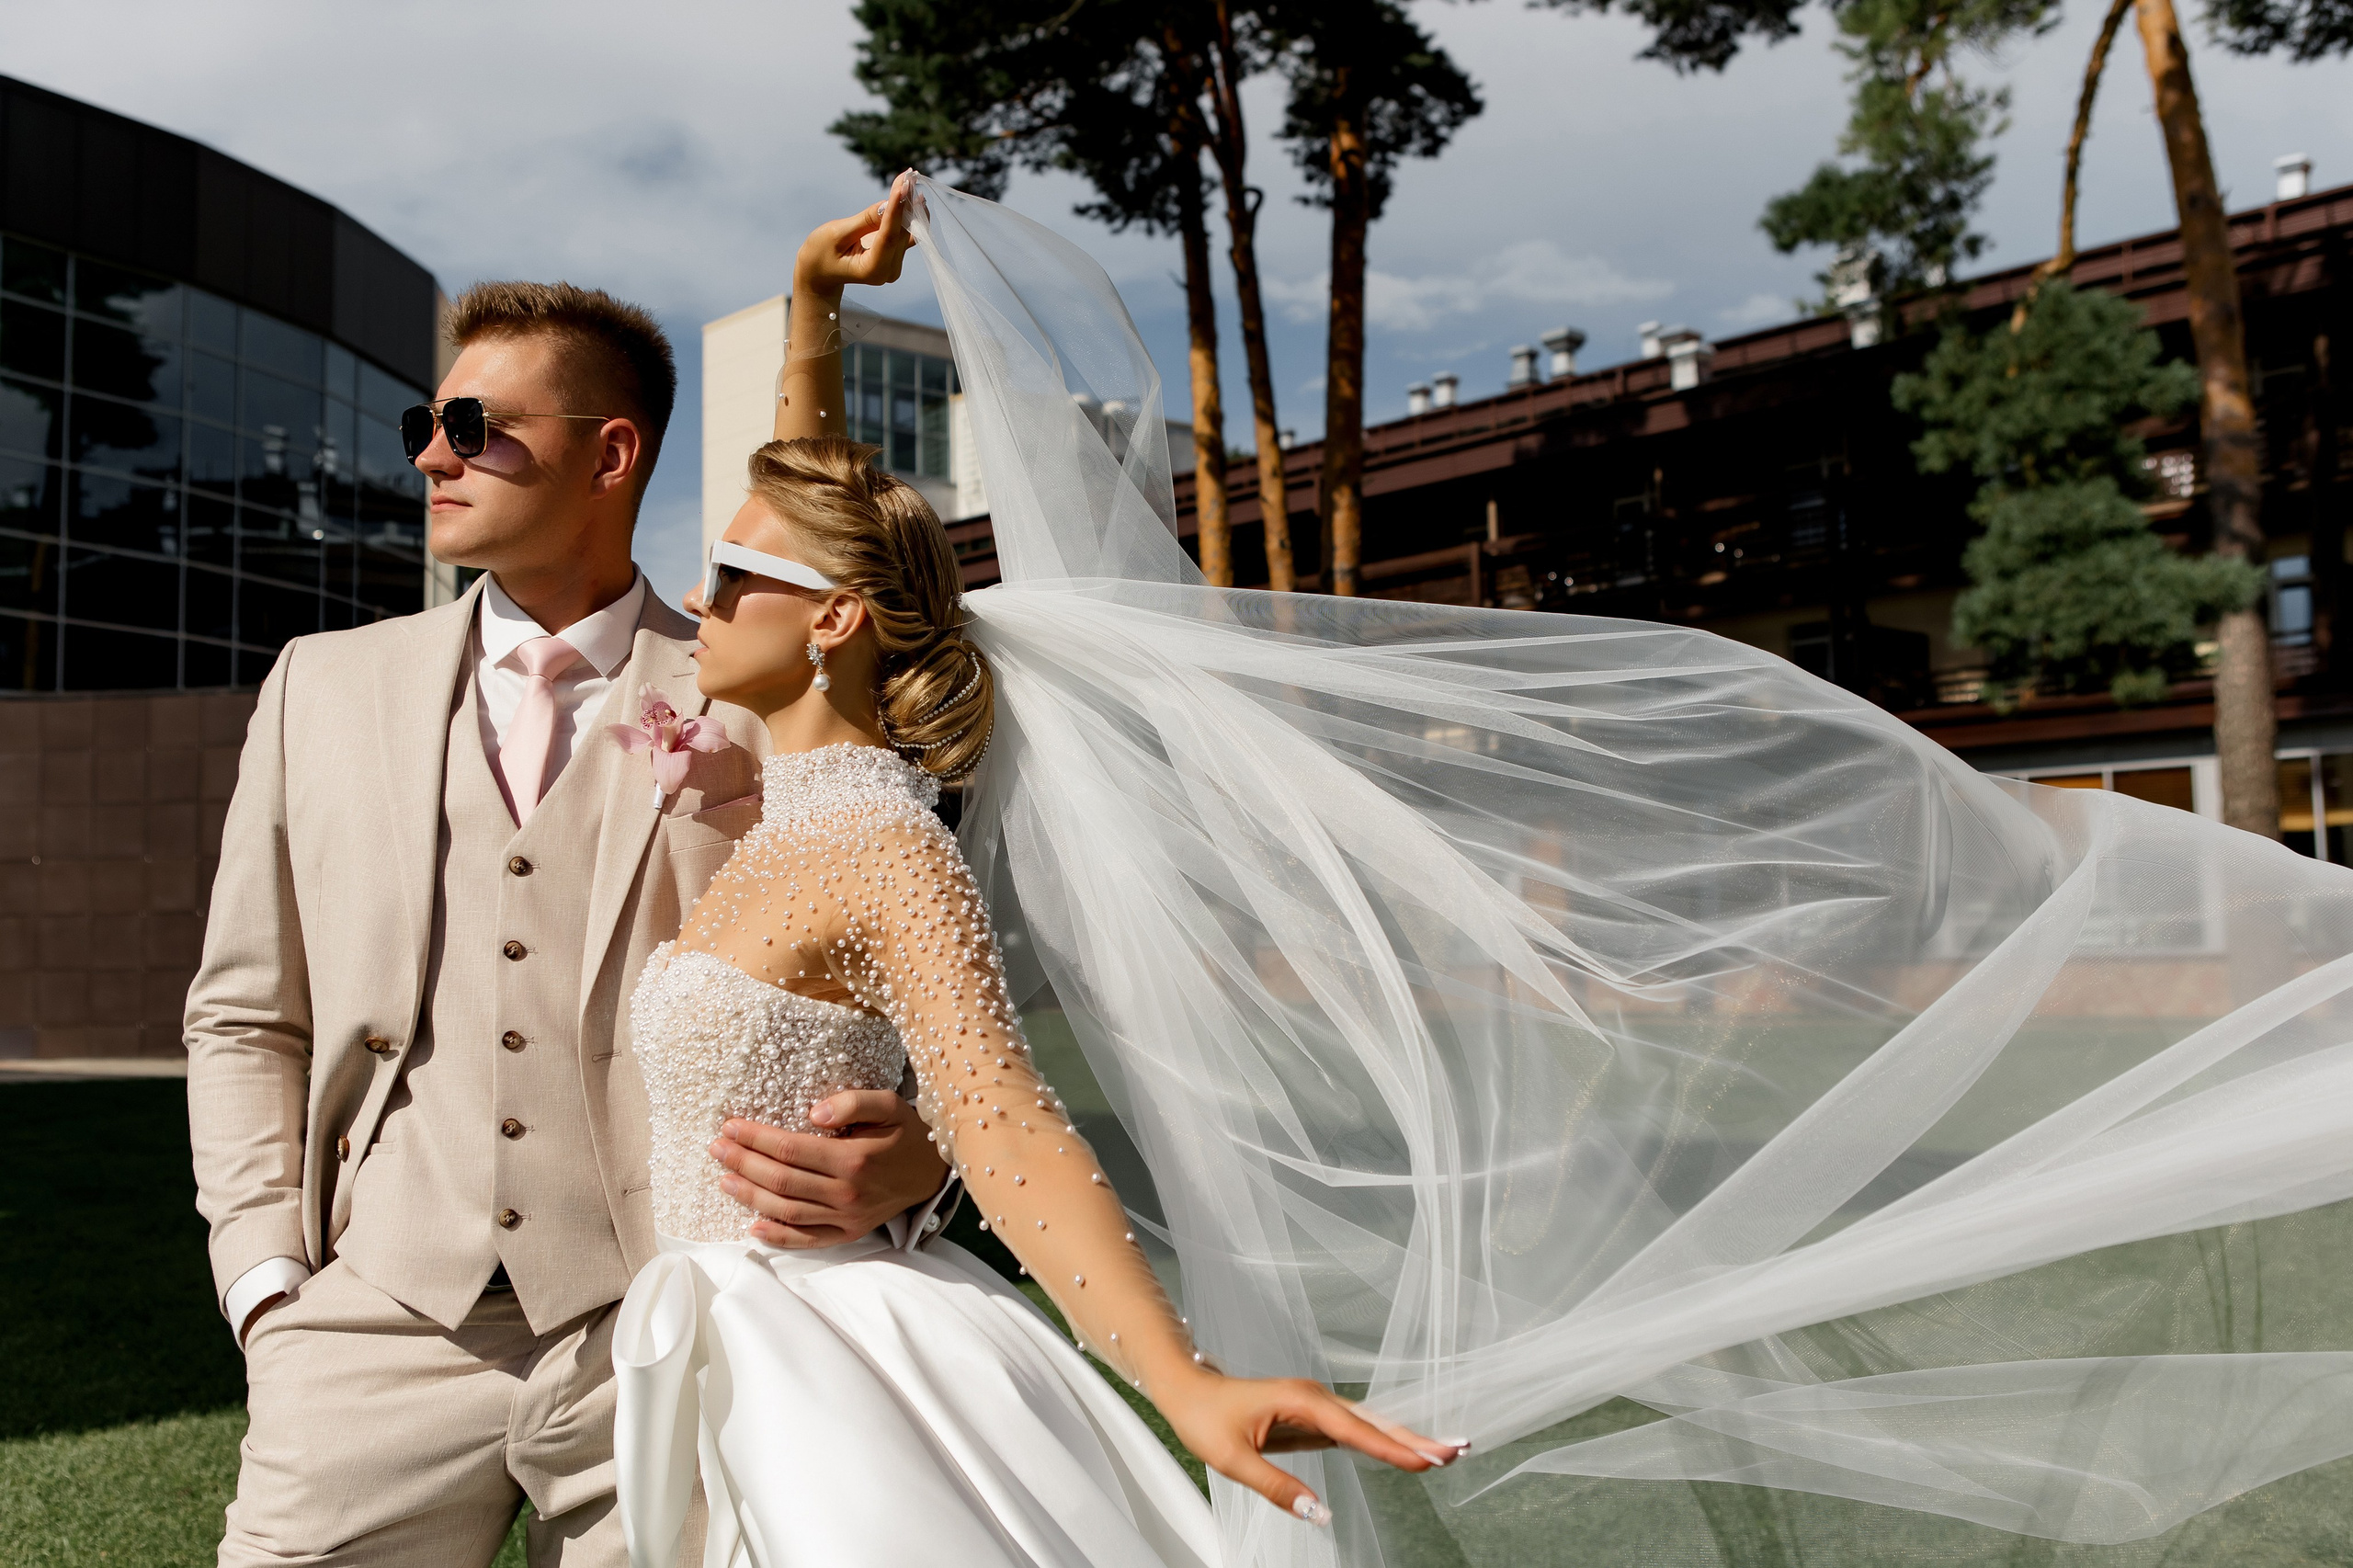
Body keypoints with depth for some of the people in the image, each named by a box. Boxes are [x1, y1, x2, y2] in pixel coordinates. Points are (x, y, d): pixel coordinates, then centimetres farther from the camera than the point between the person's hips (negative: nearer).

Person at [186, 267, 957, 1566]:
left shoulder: (759, 708, 0)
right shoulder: (324, 688, 11)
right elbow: (247, 1017, 14)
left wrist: (910, 1163, -21)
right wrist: (266, 1280, 4)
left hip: (660, 1332, -2)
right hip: (384, 1322, 3)